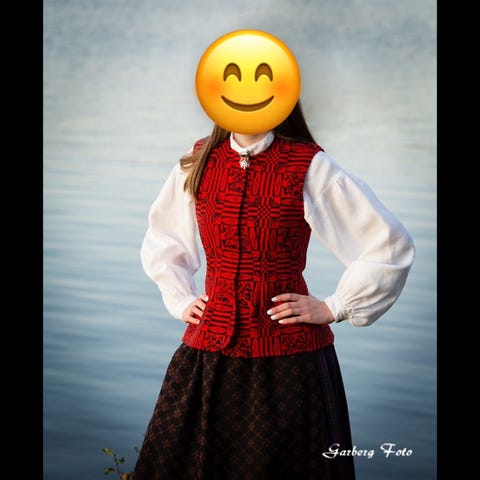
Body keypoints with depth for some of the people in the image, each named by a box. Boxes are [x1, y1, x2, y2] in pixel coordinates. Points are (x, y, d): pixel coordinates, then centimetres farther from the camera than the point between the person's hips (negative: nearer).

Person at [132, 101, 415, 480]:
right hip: (208, 352, 4)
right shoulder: (197, 164, 5)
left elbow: (391, 243, -6)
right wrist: (181, 300, 12)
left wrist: (335, 308, -4)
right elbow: (161, 242, 22)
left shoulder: (309, 167, -8)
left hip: (288, 356, -3)